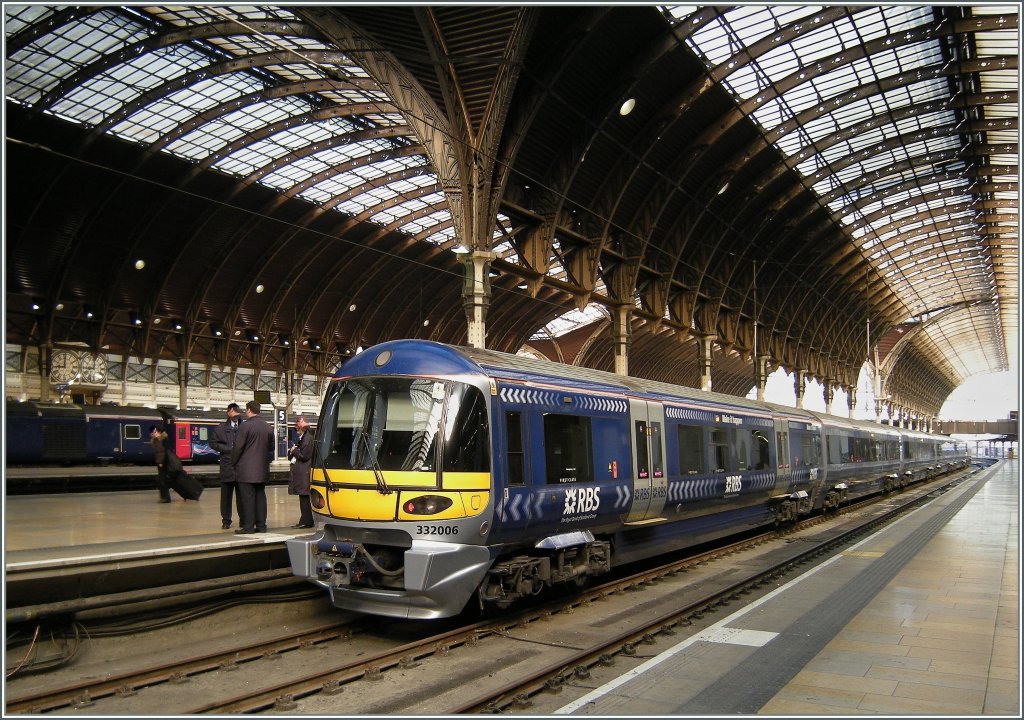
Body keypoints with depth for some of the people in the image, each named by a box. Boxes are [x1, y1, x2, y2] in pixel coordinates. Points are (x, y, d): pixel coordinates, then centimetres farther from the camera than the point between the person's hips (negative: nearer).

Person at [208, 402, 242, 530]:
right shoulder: (221, 428, 7)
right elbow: (213, 442, 2)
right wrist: (228, 449, -8)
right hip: (227, 466, 1)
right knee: (226, 495, 5)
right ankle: (226, 520, 14)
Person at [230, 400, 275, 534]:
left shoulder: (245, 426, -12)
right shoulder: (268, 427, 9)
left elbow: (238, 447, -11)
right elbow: (271, 447, 15)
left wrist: (233, 463, 1)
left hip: (246, 469, -6)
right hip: (262, 469, 6)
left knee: (247, 498, -3)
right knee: (260, 496, 10)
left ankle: (248, 527, -2)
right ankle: (261, 525, 12)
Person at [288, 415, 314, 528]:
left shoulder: (308, 438, -14)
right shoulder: (301, 437, 17)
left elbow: (304, 456, -18)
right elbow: (291, 455, 21)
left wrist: (294, 450, -5)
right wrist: (292, 451, -1)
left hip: (304, 473, -9)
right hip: (299, 473, 9)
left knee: (304, 497, -5)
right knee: (303, 498, 12)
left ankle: (306, 521, 0)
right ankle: (305, 521, 17)